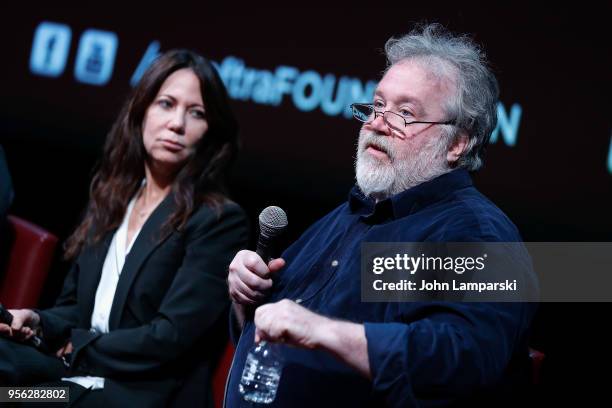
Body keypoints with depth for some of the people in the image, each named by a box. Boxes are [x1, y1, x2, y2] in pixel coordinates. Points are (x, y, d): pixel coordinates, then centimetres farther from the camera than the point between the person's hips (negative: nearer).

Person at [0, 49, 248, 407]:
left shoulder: (219, 221, -7)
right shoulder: (112, 196, 14)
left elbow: (171, 338, -15)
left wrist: (75, 345, -5)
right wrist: (40, 324, -2)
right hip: (78, 373, 7)